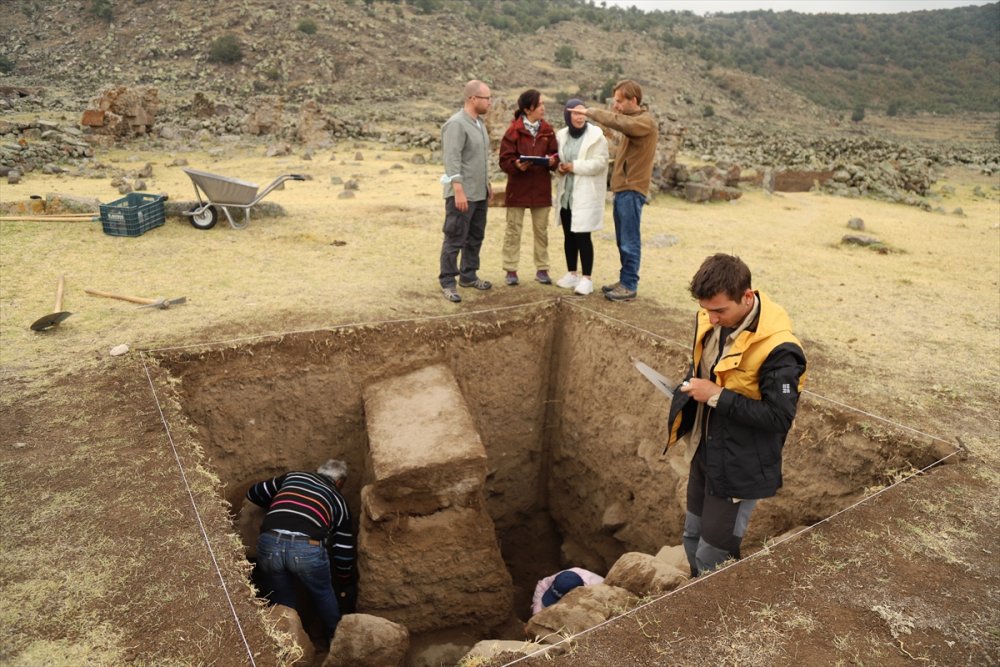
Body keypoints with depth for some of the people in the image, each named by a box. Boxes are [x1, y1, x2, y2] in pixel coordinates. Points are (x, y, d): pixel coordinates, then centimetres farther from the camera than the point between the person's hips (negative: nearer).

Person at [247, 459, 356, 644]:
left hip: (270, 544, 1)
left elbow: (253, 493, 36)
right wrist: (346, 584, 39)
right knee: (324, 595, 28)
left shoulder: (293, 476, 27)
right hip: (307, 548, -1)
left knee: (281, 602, 24)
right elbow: (344, 550, 26)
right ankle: (337, 638, 44)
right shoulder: (337, 500, 23)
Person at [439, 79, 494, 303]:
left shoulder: (479, 122, 14)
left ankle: (468, 276, 25)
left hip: (479, 193, 9)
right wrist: (459, 191, -25)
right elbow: (452, 160, -20)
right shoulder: (456, 124, -14)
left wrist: (487, 184, 21)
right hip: (462, 194, -9)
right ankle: (447, 282, 5)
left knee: (475, 238, 14)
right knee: (455, 239, -3)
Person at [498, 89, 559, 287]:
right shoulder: (513, 131, -6)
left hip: (541, 188, 4)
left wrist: (553, 161, -13)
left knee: (541, 230, 9)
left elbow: (555, 154, 10)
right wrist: (516, 165, -27)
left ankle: (542, 269, 18)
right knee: (513, 230, 2)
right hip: (518, 187, -3)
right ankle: (511, 270, 11)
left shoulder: (547, 130, 6)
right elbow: (505, 160, -8)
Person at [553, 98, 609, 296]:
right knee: (569, 235, 11)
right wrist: (559, 166, -4)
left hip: (586, 194, -6)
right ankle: (571, 273, 23)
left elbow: (599, 162, -14)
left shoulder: (596, 136, -8)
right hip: (566, 193, 6)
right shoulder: (561, 135, 9)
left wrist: (574, 166, -17)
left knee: (582, 236, -8)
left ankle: (586, 278, -2)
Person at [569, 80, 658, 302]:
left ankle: (630, 286, 0)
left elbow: (617, 121, -27)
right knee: (622, 241, 13)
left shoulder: (645, 121, -11)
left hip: (632, 190, -9)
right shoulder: (632, 120, 18)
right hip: (622, 188, 9)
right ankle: (624, 281, 22)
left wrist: (589, 112, -20)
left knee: (630, 241, -5)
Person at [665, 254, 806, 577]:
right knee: (693, 538, 24)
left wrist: (717, 397, -26)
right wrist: (690, 388, -4)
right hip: (704, 453, 8)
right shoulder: (711, 320, -5)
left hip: (739, 468, -8)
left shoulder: (778, 349, -28)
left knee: (712, 556, 6)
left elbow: (779, 417, -25)